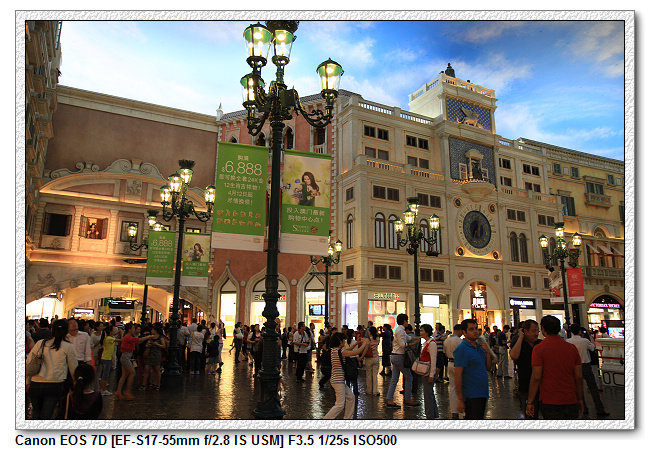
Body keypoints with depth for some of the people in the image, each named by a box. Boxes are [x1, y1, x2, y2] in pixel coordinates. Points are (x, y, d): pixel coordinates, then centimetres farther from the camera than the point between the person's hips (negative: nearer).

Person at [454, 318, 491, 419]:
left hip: (483, 394, 8)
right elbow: (458, 375, -18)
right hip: (471, 396, -8)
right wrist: (460, 399, -20)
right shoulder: (461, 349, -15)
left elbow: (488, 367, 14)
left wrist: (487, 351, -2)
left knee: (480, 418, 17)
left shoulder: (480, 346, 10)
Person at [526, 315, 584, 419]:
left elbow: (536, 377, -13)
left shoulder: (539, 348, -10)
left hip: (549, 402, -4)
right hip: (571, 402, 5)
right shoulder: (572, 348, 3)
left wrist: (530, 402, -5)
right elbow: (579, 377, 5)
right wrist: (580, 399, 18)